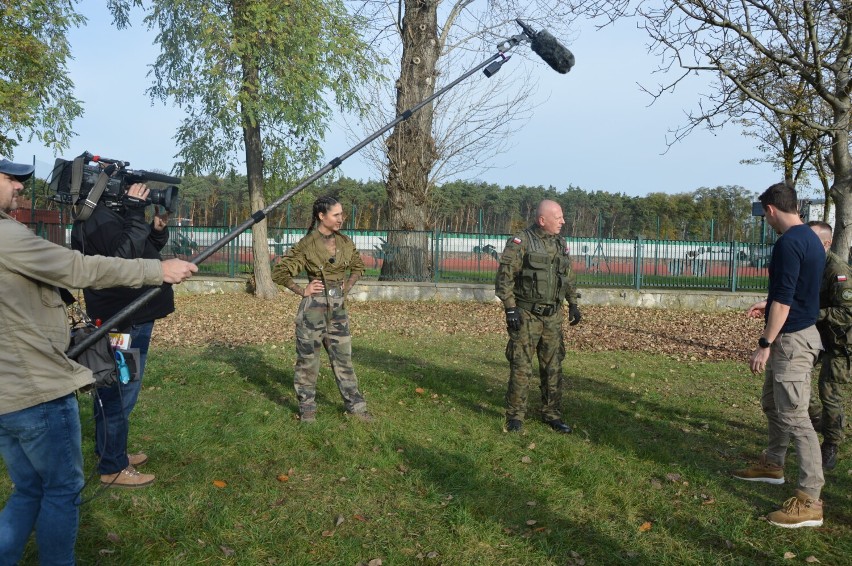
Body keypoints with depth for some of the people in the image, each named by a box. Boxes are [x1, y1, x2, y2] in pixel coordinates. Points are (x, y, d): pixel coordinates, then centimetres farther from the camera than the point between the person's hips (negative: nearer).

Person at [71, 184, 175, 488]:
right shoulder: (99, 218, -18)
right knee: (120, 394, -2)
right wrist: (136, 212, -25)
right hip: (122, 323, -11)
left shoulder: (112, 212, 13)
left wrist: (158, 228, -2)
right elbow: (125, 255, -29)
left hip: (130, 317, 11)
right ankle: (113, 468, 9)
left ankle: (111, 452, 34)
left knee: (115, 391, 20)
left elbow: (146, 249, 18)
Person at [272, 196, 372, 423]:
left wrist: (347, 287, 8)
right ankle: (307, 408, 19)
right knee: (308, 359, 6)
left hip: (338, 308, 5)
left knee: (343, 358, 12)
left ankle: (355, 405, 21)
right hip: (314, 307, -4)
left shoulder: (345, 243, 4)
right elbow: (279, 272, -6)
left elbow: (358, 266, 21)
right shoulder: (306, 244, -9)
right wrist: (302, 291, -8)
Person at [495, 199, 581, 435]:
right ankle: (515, 416, 10)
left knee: (553, 367, 10)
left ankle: (552, 414, 21)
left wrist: (573, 304, 16)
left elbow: (568, 276, 22)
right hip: (526, 315, -6)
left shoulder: (561, 244, 11)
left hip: (553, 315, 6)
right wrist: (510, 309, -16)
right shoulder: (520, 242, -10)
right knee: (521, 367, -2)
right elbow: (504, 276, -12)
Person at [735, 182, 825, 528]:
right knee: (772, 404, 23)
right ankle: (773, 465, 38)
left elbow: (783, 300, -24)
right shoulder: (811, 238, 11)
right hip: (801, 332, 10)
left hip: (792, 339, -10)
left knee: (794, 416, -9)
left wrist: (765, 344, -21)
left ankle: (810, 501, -6)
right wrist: (769, 307, 24)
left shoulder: (789, 243, -20)